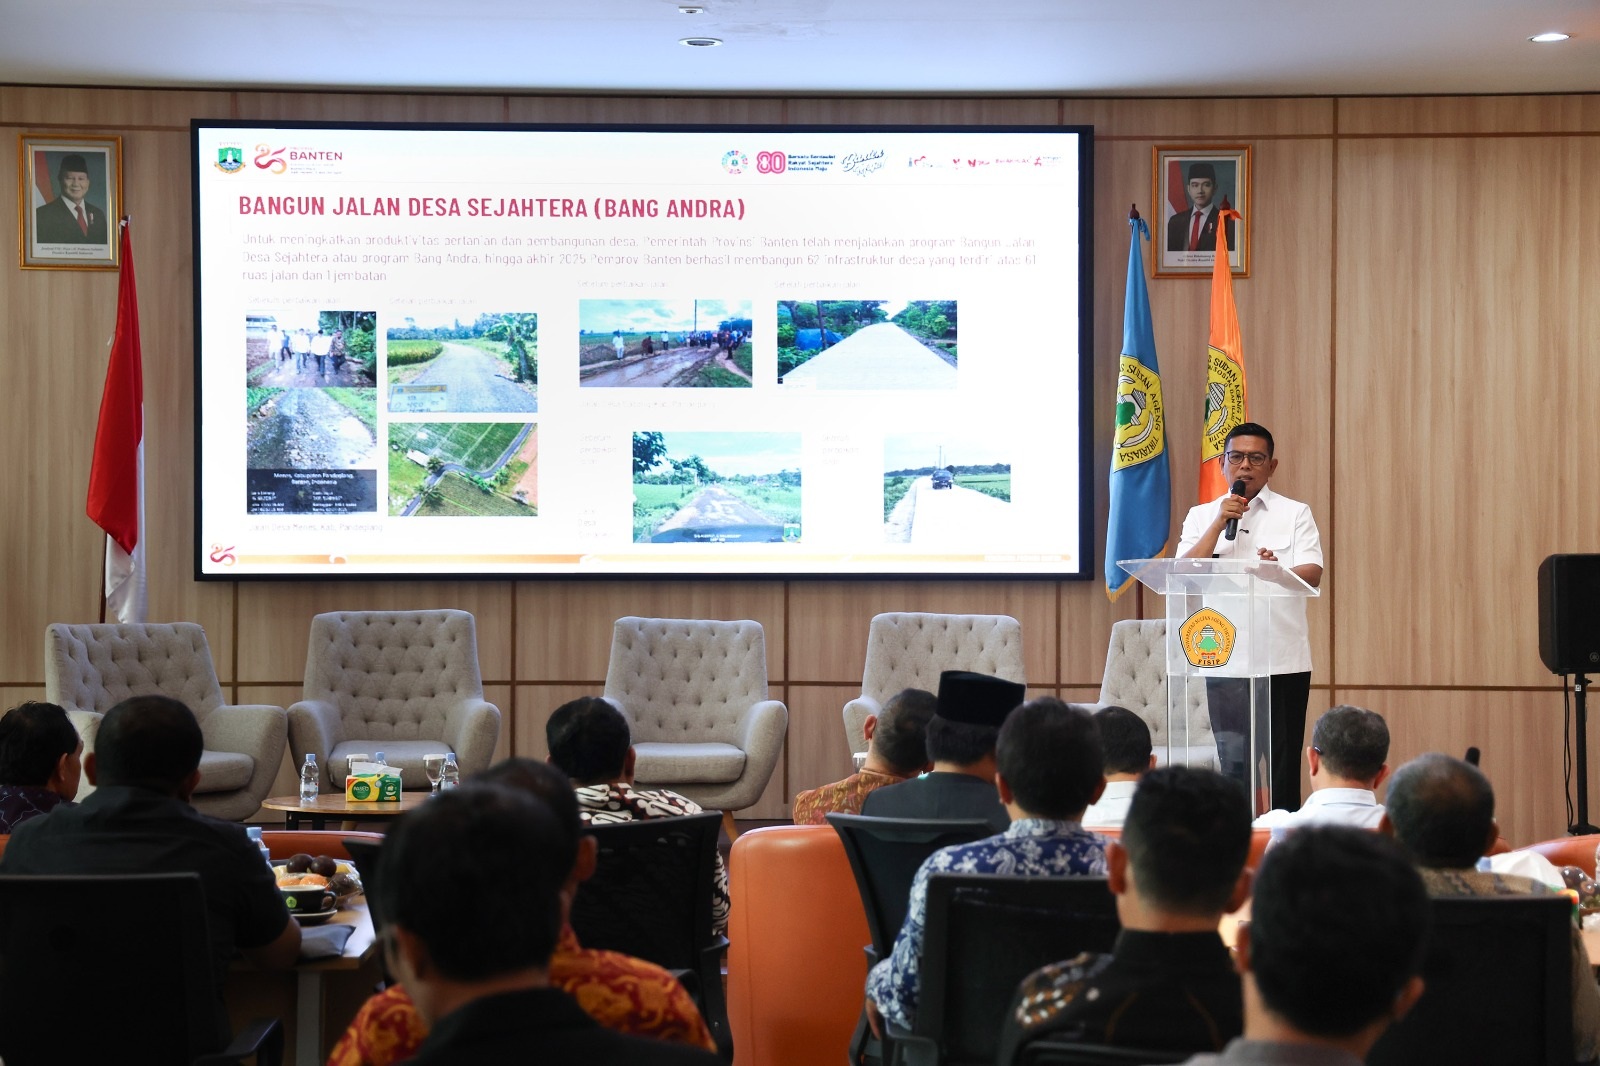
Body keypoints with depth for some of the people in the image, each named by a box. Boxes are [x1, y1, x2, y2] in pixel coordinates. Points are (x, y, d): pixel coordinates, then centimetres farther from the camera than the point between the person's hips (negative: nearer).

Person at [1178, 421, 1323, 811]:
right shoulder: (1201, 516, 11)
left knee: (1281, 763, -3)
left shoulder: (1295, 514, 7)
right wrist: (1220, 522, -10)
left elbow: (1312, 574, -6)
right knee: (1231, 756, 2)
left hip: (1283, 657, -1)